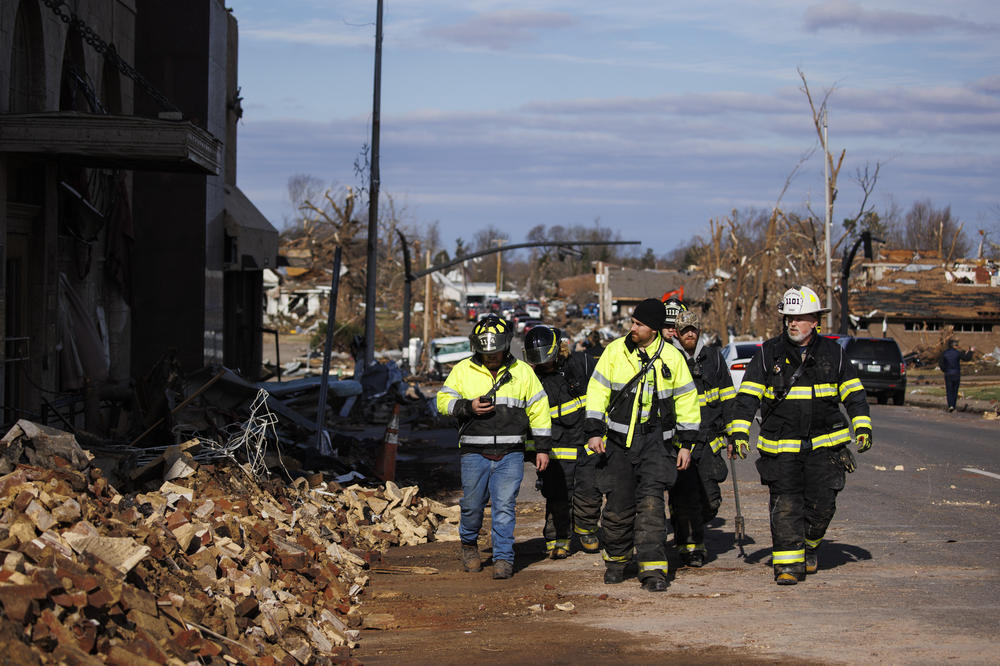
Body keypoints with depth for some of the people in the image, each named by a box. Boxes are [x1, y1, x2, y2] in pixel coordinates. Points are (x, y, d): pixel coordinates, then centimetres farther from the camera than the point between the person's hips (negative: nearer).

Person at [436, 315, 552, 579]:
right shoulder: (463, 371, 6)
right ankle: (469, 543, 32)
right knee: (472, 505, 5)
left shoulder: (522, 372, 7)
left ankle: (503, 558, 1)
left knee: (504, 506, -6)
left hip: (510, 455, 0)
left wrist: (542, 448, 7)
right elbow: (443, 400, 6)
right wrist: (468, 407, -13)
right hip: (475, 455, 0)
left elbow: (538, 410, 10)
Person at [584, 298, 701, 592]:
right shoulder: (615, 351, 1)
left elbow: (686, 399, 8)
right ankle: (616, 560, 26)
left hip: (656, 442, -1)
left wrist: (686, 444, 5)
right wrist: (594, 431, -4)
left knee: (650, 502, -12)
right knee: (618, 504, 4)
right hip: (619, 442, 1)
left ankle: (653, 569, -12)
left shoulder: (671, 357, 0)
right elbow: (598, 391, 4)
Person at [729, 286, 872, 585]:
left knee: (822, 504, 0)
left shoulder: (833, 353, 6)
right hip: (781, 446, -1)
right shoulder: (768, 353, 1)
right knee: (785, 505, -8)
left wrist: (862, 427, 2)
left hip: (824, 445, 1)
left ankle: (809, 547, 27)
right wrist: (739, 432, -12)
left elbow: (854, 393, 13)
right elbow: (747, 395, -2)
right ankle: (788, 563, -4)